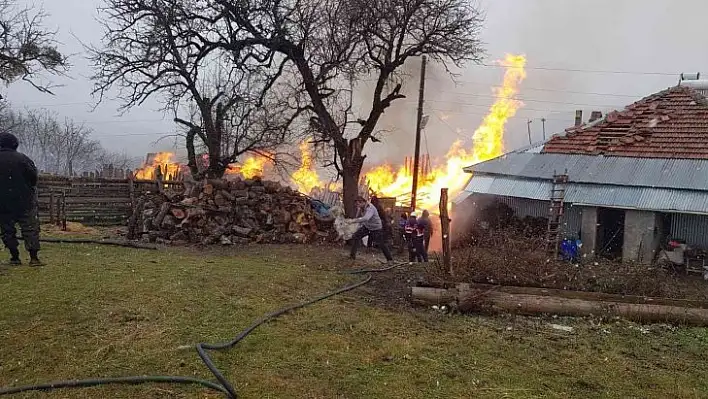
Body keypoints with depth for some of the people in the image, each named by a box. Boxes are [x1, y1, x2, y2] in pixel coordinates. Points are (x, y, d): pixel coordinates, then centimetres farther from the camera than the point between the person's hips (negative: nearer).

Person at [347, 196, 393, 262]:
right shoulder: (363, 207, -7)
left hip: (376, 228, -8)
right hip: (366, 226, 8)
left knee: (381, 244, 1)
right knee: (355, 237, -3)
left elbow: (365, 219, -52)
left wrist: (353, 221, -53)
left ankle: (390, 258, 18)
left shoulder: (370, 208, -34)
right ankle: (352, 255, 4)